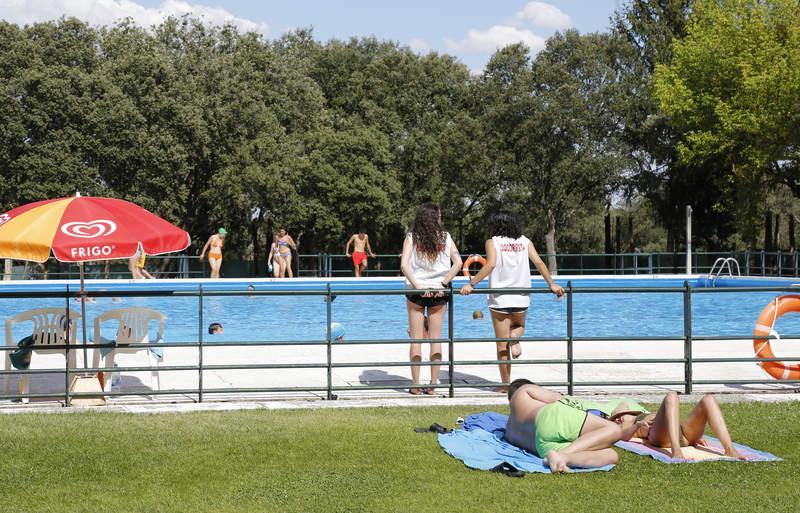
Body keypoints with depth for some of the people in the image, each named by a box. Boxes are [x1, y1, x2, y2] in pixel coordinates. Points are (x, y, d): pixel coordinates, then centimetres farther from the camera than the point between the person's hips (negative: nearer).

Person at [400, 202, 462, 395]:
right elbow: (458, 263, -10)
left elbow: (404, 265, -14)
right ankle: (433, 384, 8)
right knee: (436, 338, 7)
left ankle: (416, 385, 6)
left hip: (416, 292, 0)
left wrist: (417, 286, -13)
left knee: (416, 339, 5)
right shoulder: (445, 237, -1)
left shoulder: (411, 237, -3)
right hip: (438, 292, 1)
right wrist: (443, 284, -9)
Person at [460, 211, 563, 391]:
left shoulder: (492, 241, -2)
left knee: (502, 345, 7)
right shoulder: (525, 241, 8)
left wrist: (471, 284, -17)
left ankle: (505, 384, 8)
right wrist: (552, 284, 3)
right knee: (519, 326, 32)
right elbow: (538, 263, -1)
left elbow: (491, 264, -17)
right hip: (521, 299, 2)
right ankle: (515, 338, -2)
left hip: (499, 299, -2)